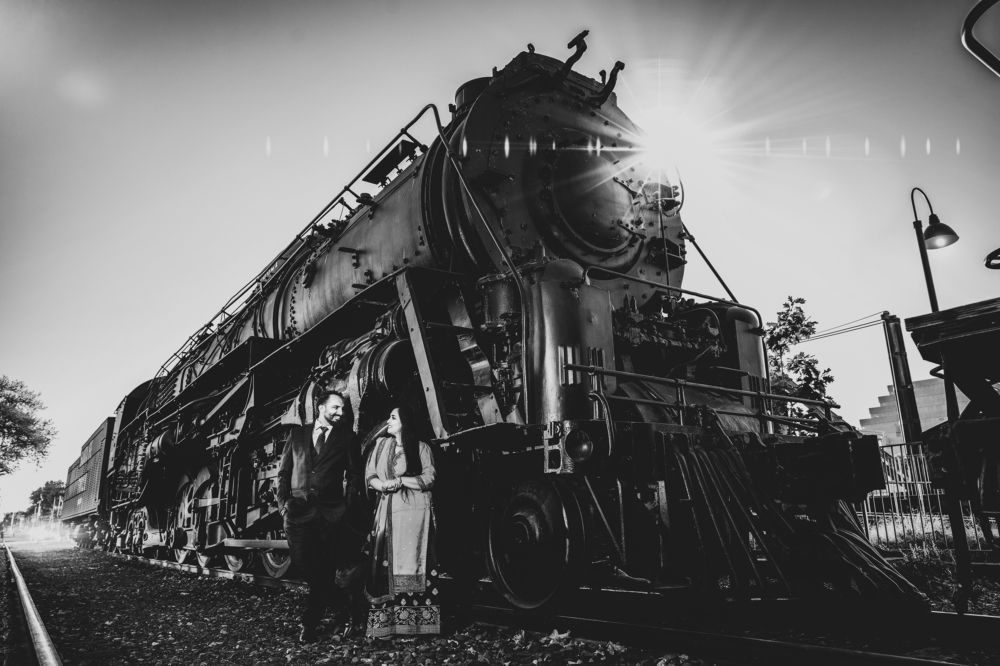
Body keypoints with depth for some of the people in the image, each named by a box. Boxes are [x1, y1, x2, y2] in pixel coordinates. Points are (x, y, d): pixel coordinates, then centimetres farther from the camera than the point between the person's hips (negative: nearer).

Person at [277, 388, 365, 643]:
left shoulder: (346, 438, 10)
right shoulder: (298, 434, 14)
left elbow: (354, 475, 9)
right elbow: (284, 471, 14)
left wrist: (347, 505, -2)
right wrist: (283, 502, 2)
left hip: (330, 512, -2)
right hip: (298, 509, 2)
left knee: (325, 569, -5)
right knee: (303, 563, -3)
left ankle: (310, 621, 14)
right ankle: (346, 609, 13)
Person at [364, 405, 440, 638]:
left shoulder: (421, 448, 5)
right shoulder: (381, 444, 15)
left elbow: (428, 479, -3)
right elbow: (370, 476, 10)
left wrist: (399, 481, -9)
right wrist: (384, 485, -10)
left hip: (414, 512, -3)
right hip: (388, 512, 3)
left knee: (411, 563, -5)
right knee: (386, 563, -4)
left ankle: (417, 621, -1)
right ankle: (385, 624, 1)